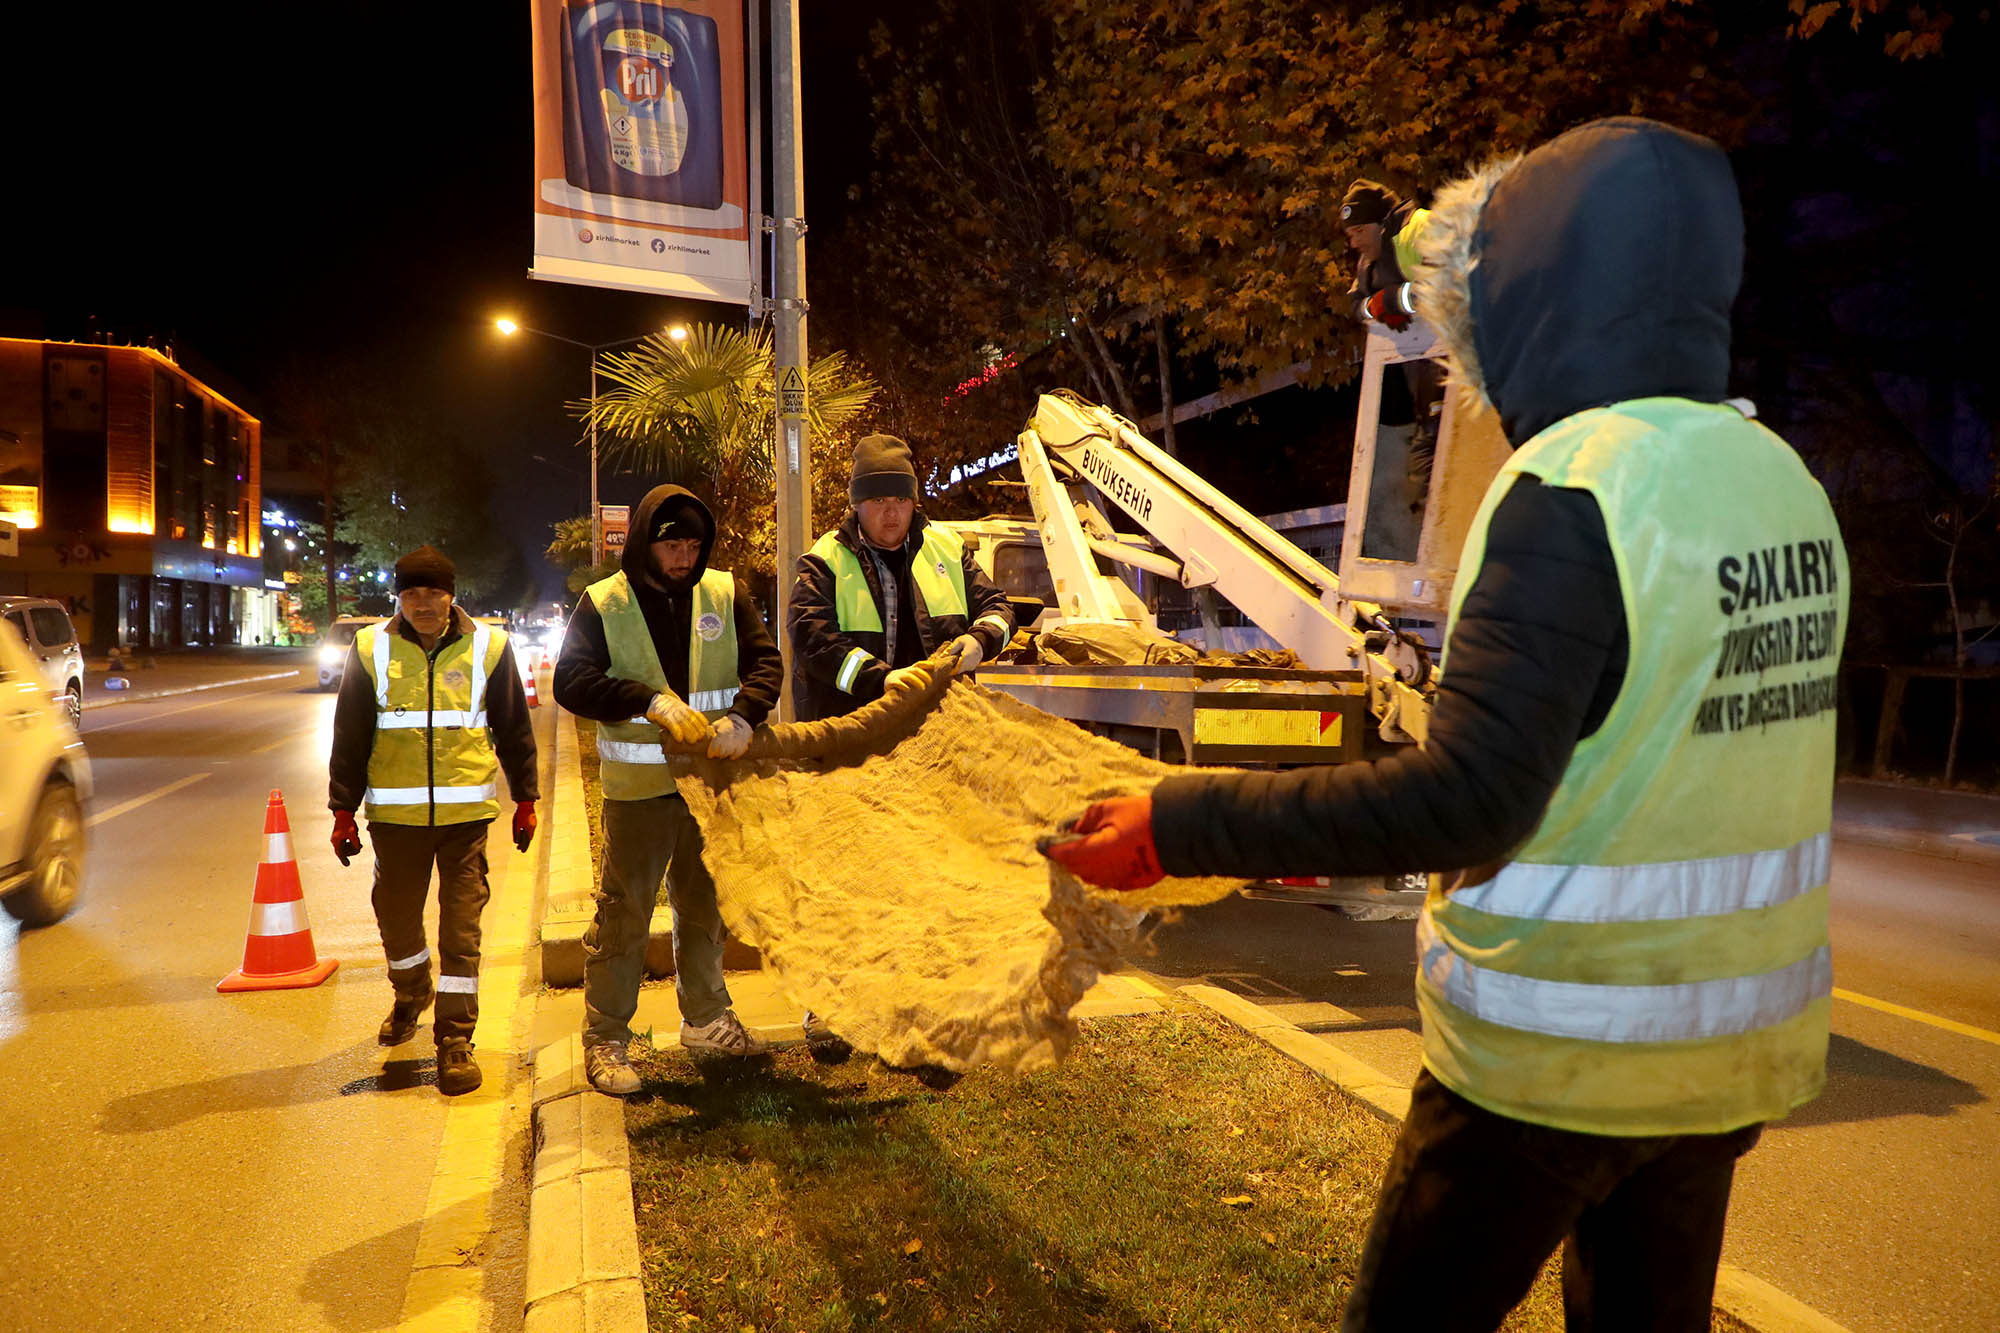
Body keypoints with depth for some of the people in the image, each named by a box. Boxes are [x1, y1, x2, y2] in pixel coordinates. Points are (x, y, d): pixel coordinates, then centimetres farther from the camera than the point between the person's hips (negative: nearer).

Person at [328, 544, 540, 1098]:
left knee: (462, 925, -1)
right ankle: (411, 993, 44)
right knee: (395, 916, 14)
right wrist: (343, 811, 6)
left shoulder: (488, 646, 2)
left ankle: (455, 1040, 8)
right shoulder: (371, 648, 3)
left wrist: (525, 800, 10)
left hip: (466, 810, -1)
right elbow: (349, 736, 7)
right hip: (395, 812, 2)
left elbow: (515, 731, 9)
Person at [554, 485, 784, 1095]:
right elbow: (571, 680, -14)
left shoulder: (726, 594, 2)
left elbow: (767, 662, -5)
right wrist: (650, 699, -27)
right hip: (636, 789, -3)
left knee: (706, 906, 17)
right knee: (623, 912, 0)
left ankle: (706, 1018, 34)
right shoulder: (602, 603, -4)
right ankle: (604, 1040, 12)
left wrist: (743, 715, -25)